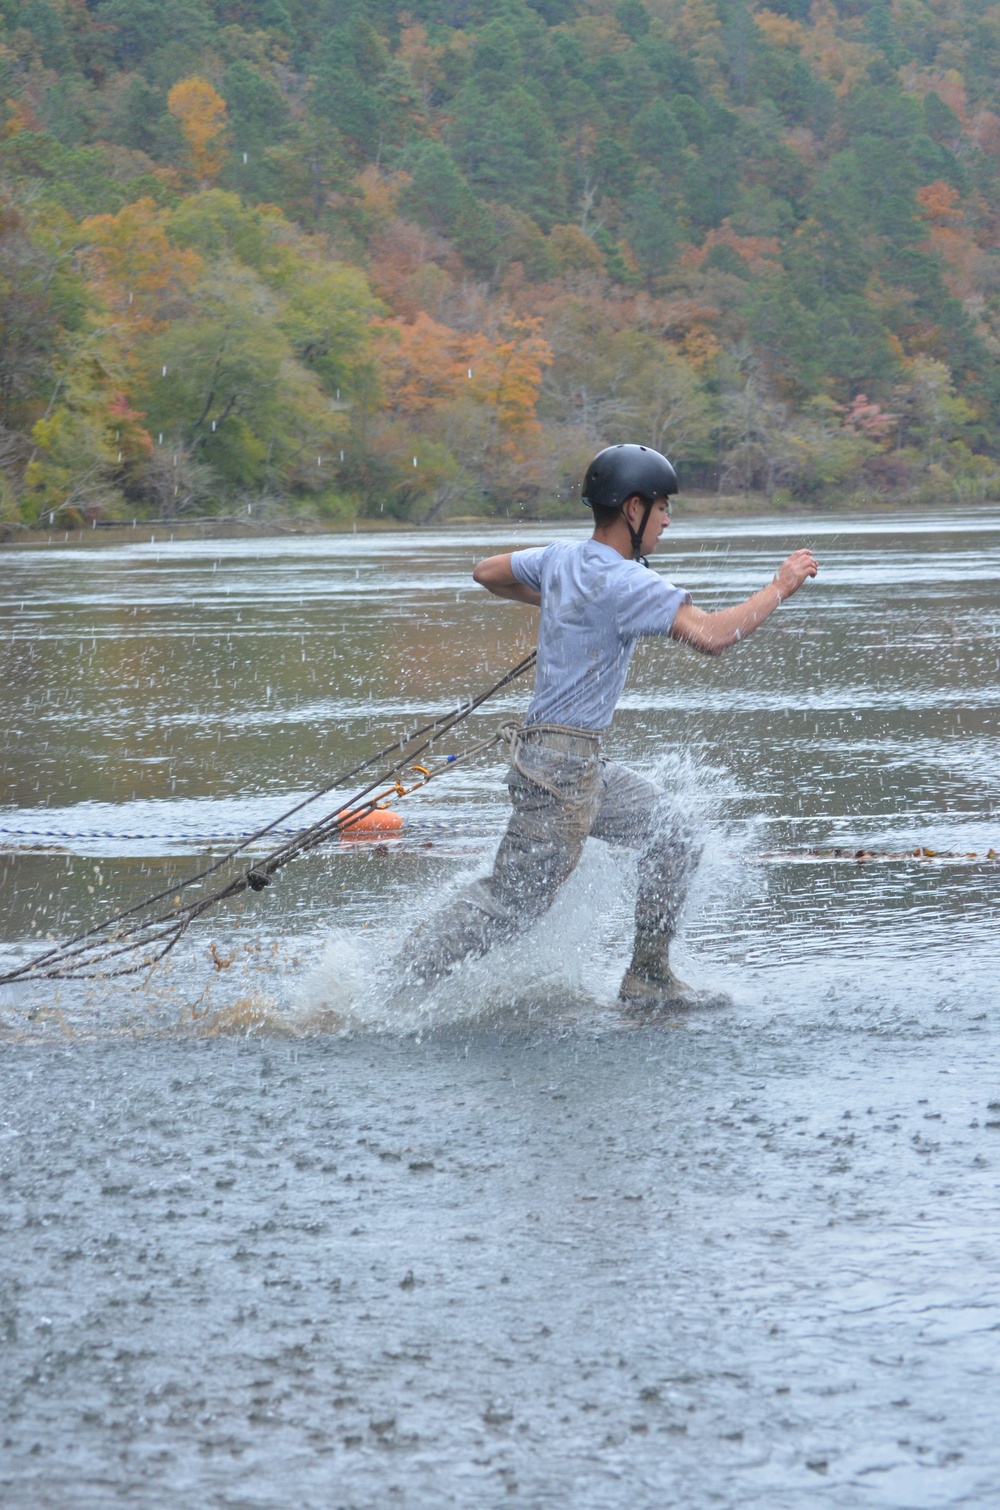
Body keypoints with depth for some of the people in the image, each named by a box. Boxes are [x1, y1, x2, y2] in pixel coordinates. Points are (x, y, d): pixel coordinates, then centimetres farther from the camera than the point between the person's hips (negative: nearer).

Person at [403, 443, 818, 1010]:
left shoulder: (561, 560, 7)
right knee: (511, 902, -3)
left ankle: (648, 978, 16)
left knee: (674, 841, 13)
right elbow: (711, 635, -29)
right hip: (560, 766, -10)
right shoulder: (626, 582, -20)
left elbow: (487, 572, 22)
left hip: (585, 765, 10)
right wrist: (780, 587, -17)